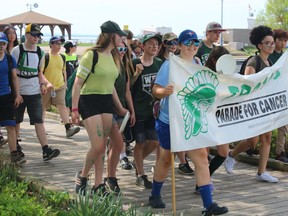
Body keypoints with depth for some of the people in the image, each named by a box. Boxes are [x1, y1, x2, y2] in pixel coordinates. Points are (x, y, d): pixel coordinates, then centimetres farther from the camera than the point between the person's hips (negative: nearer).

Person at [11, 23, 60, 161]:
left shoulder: (40, 52, 9)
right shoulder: (17, 50, -5)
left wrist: (43, 84, 3)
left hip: (35, 93, 3)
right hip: (19, 92, -3)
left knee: (39, 120, -5)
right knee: (16, 121, 9)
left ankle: (46, 150, -12)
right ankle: (15, 146, 28)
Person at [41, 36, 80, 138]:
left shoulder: (62, 57, 9)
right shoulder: (46, 57, -9)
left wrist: (65, 83, 18)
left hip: (60, 86, 4)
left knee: (62, 106, -9)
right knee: (43, 107, 8)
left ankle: (68, 128, -18)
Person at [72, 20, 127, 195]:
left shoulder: (113, 57, 12)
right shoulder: (92, 55, -11)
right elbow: (78, 83, -12)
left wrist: (120, 107, 17)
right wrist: (75, 109, -15)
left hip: (107, 102, 7)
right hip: (89, 101, -7)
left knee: (102, 147, 6)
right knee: (97, 146, -12)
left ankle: (98, 185, 13)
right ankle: (82, 176, 12)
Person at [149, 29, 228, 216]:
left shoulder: (197, 64, 7)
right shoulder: (170, 65, -9)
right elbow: (156, 90, -14)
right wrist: (165, 91, -36)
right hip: (170, 121, -4)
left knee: (201, 157, -6)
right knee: (166, 159, 11)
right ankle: (155, 196, 33)